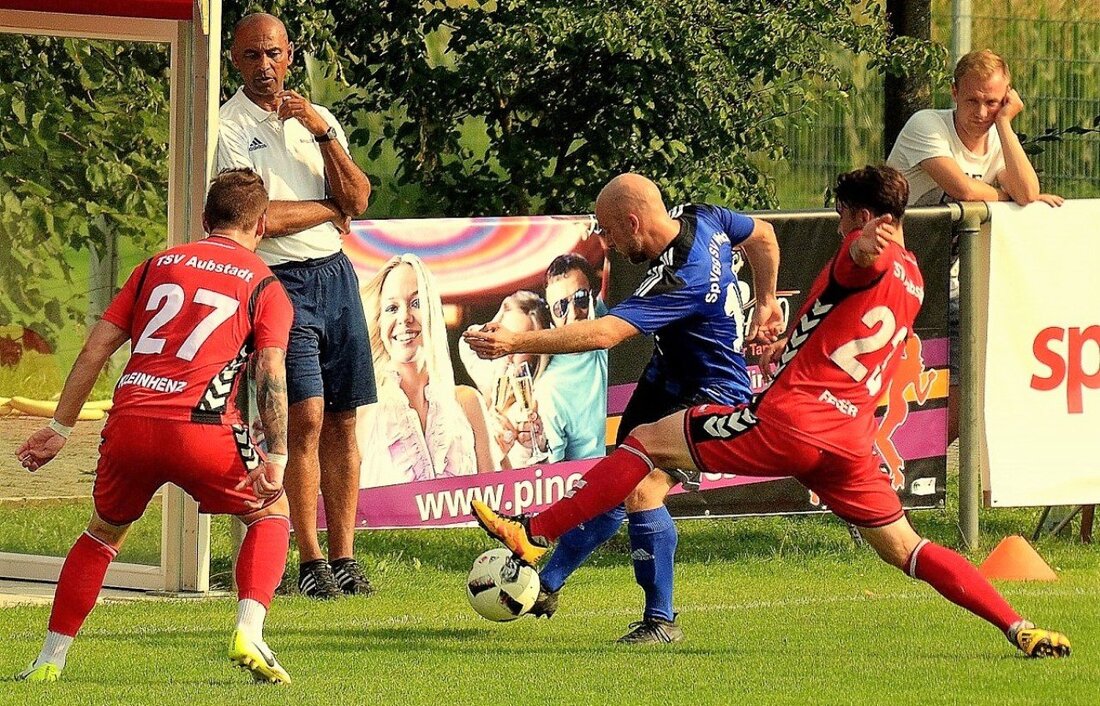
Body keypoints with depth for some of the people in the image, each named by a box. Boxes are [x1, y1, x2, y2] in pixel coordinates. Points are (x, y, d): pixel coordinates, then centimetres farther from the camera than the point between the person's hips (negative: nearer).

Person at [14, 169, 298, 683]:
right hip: (200, 428, -3)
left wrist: (59, 428, 21)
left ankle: (49, 660, 21)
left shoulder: (158, 265, 21)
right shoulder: (264, 286, 12)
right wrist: (277, 458, -7)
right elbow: (271, 375, -3)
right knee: (271, 512, 19)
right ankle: (249, 635, -2)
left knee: (103, 533, 26)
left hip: (128, 423, 3)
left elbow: (95, 348, 18)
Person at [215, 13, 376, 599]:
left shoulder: (318, 118, 14)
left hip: (335, 274, 5)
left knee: (343, 420, 3)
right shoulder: (228, 127, -3)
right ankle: (309, 563, -10)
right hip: (279, 281, -5)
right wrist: (330, 209, 0)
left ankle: (343, 558, 6)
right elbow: (260, 217, -13)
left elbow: (358, 199, 3)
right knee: (306, 417, -14)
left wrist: (323, 133, -7)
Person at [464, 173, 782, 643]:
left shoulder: (680, 281, -32)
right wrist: (765, 301, 24)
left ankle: (661, 621, -10)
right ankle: (545, 586, 22)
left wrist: (515, 343, -41)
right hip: (667, 383, 10)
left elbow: (604, 334, -39)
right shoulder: (700, 219, -6)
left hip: (710, 398, -10)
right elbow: (763, 234, 13)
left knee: (642, 490, -22)